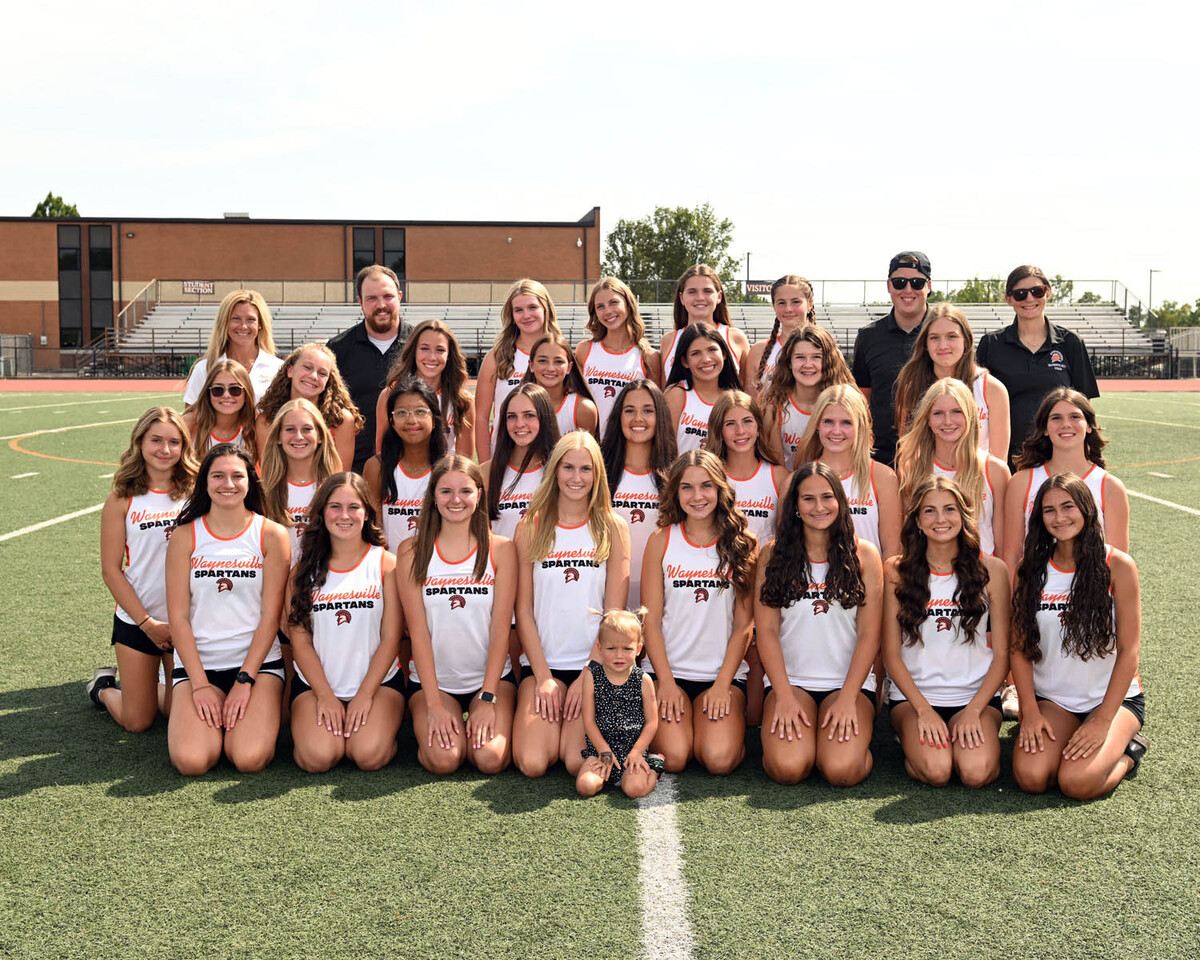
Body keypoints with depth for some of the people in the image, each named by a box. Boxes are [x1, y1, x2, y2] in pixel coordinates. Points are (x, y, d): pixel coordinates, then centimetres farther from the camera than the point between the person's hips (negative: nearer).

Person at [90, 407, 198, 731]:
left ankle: (149, 687, 35)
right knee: (137, 721, 6)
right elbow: (111, 570, -5)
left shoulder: (194, 492, -1)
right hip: (136, 620, -1)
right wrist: (147, 622, -9)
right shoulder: (122, 498, -5)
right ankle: (104, 687, 37)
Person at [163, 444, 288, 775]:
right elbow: (178, 617, -1)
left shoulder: (271, 534, 0)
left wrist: (245, 680, -11)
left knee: (250, 759, -22)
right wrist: (200, 684, -10)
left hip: (259, 661, -1)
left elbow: (270, 615, -3)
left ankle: (252, 718, 12)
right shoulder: (185, 536, 2)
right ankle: (210, 719, 12)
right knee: (191, 761, -21)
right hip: (198, 661, 1)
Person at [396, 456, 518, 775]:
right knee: (443, 759, -23)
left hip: (492, 676, 0)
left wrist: (488, 699, -12)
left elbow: (500, 628, -5)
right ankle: (432, 725, 11)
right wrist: (434, 704, -12)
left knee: (490, 759, -22)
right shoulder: (412, 552, -1)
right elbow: (418, 630, -5)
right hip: (432, 679, 0)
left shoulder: (500, 549, -1)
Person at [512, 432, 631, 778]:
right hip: (542, 662, 1)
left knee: (578, 762, -19)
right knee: (533, 762, -19)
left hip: (596, 662, 0)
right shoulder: (530, 527, 5)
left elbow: (615, 610, 1)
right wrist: (543, 677, -6)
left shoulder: (613, 528, 4)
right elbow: (523, 610, 3)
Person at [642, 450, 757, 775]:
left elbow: (743, 625, 1)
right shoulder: (661, 540, 2)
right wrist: (665, 683, -8)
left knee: (720, 759, -22)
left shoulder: (744, 544, 2)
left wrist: (722, 685, -7)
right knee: (674, 757, -20)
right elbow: (651, 620, 1)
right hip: (669, 671, 0)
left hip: (724, 674, 0)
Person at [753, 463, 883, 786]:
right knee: (787, 767, -24)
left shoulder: (864, 555, 3)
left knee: (841, 770, -24)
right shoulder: (773, 554, 4)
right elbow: (766, 631, 0)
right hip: (791, 681, 0)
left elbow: (869, 635, 0)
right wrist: (784, 696, -11)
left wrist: (848, 699, -10)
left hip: (849, 682, 0)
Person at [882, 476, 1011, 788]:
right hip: (913, 695, 0)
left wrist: (974, 711, -10)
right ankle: (913, 739, 5)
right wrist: (924, 710, -11)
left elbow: (1002, 654, 3)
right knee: (936, 770, -27)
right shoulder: (897, 571, 1)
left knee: (976, 772, -26)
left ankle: (966, 734, 6)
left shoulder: (992, 570, 2)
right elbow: (891, 654, 1)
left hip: (976, 695, 1)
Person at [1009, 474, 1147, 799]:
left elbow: (1129, 651, -8)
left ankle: (1125, 754, 6)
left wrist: (1102, 721, -15)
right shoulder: (1030, 570, 2)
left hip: (1114, 698, -2)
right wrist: (1030, 711, -10)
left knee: (1077, 782, -25)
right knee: (1030, 777, -23)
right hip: (1052, 701, 2)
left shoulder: (1117, 566, -7)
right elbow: (1020, 649, 2)